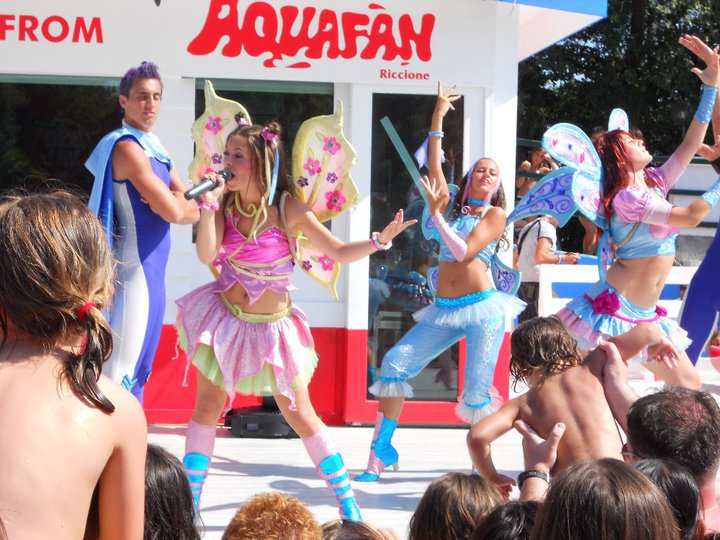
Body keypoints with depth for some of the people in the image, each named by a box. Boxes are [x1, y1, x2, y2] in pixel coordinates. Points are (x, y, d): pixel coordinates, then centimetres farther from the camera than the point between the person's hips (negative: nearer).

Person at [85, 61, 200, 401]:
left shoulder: (156, 149, 13)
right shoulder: (127, 147, -15)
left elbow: (191, 212, 10)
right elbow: (174, 211, -22)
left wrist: (174, 203, -10)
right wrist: (176, 204, 0)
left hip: (152, 271, 9)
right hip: (134, 271, -9)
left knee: (137, 368, 16)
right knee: (122, 371, -8)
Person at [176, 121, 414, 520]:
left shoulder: (288, 210, -13)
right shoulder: (226, 205, -6)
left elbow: (339, 252, -11)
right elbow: (206, 254, -20)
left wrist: (381, 239, -26)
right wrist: (209, 203, -25)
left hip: (271, 325, -2)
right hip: (226, 317, 2)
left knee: (300, 415, 2)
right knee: (207, 407, 2)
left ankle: (348, 502, 13)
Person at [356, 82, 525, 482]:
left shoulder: (496, 214, 4)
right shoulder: (453, 208, 18)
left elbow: (463, 251, -9)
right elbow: (434, 168, 10)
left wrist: (436, 214, -11)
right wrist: (438, 119, 7)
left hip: (482, 308, -5)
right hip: (445, 310, 5)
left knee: (476, 392, -13)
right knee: (395, 363, -9)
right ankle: (381, 450, -5)